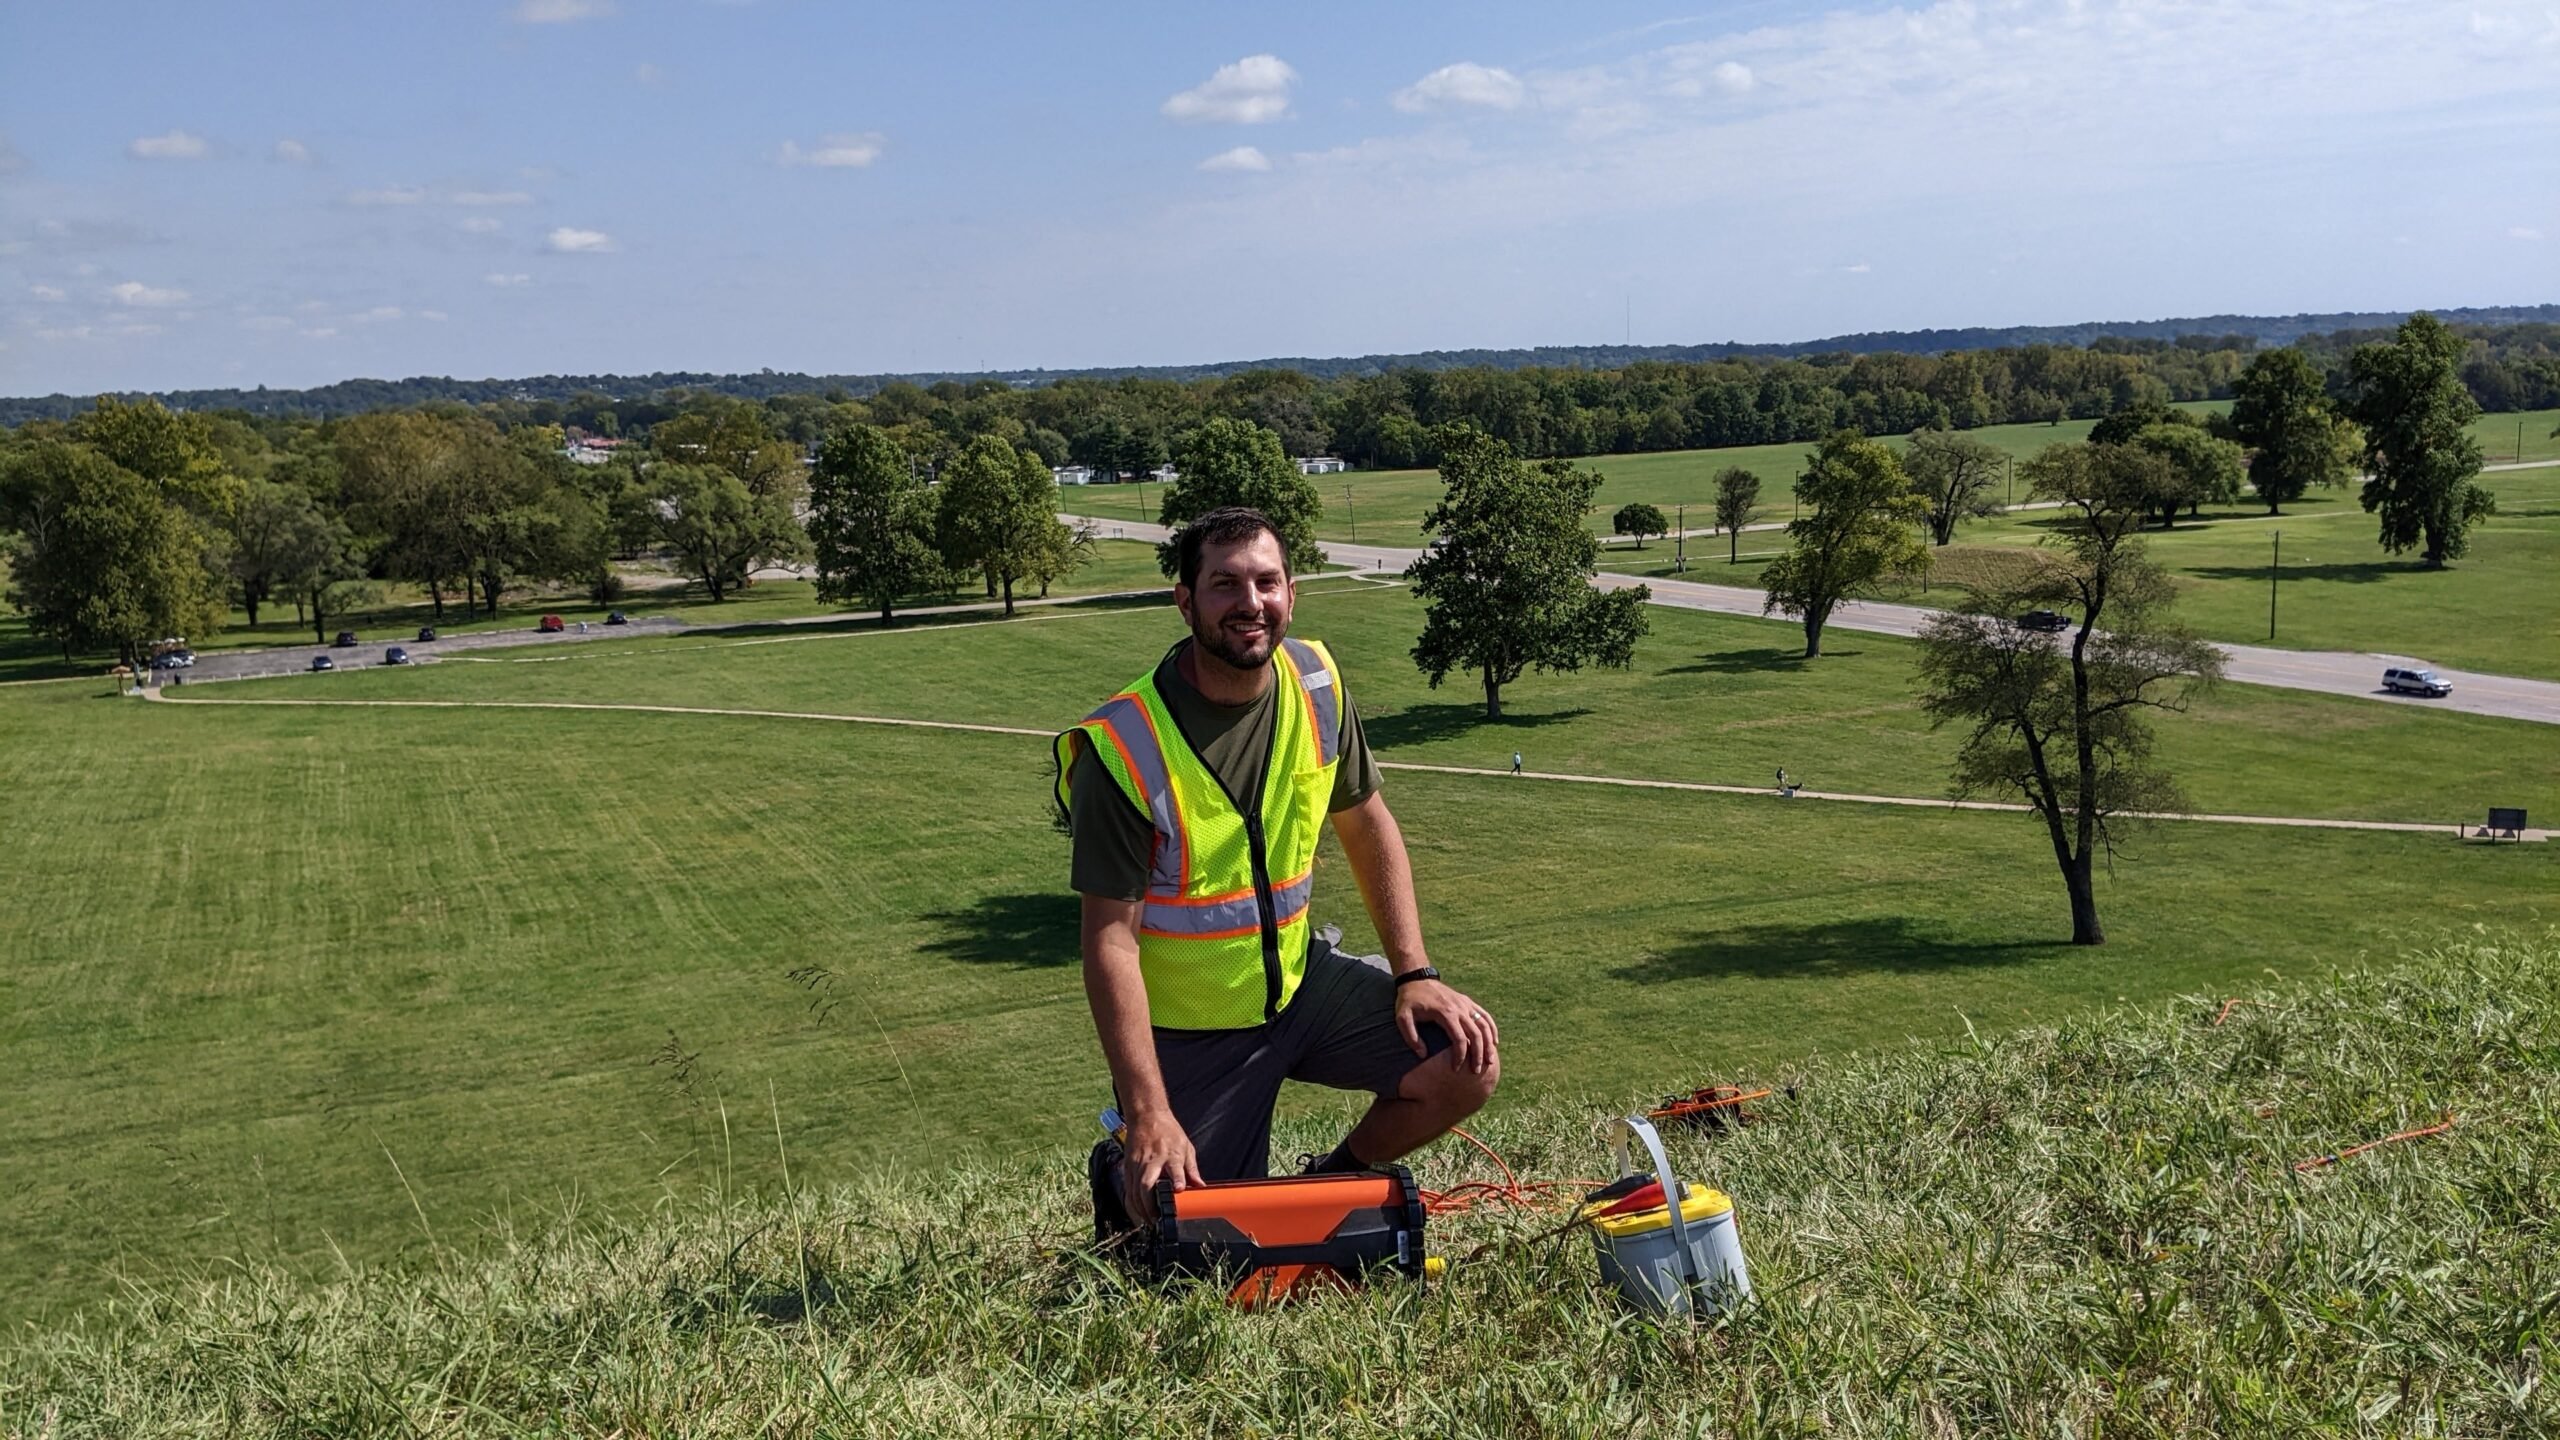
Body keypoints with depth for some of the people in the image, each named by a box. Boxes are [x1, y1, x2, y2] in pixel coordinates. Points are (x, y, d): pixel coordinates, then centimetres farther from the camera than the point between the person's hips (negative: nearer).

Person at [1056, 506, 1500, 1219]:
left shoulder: (1318, 683, -6)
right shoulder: (1124, 748, -24)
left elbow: (1367, 825, 7)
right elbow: (1111, 941, -23)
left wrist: (1414, 973, -2)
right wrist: (1150, 1116, -27)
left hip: (1303, 979, 5)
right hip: (1188, 1029, -5)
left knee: (1468, 1063, -11)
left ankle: (1334, 1184, 15)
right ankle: (1128, 1168, 30)